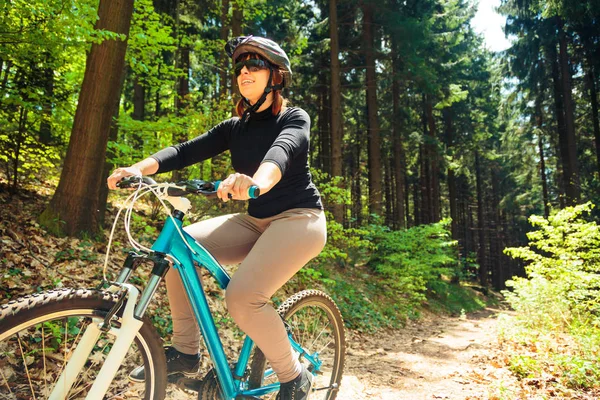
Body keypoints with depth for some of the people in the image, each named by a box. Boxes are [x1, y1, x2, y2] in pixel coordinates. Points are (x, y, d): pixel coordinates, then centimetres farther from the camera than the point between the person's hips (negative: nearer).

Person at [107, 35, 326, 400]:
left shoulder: (294, 118, -7)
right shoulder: (234, 127, 10)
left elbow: (283, 149, -31)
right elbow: (186, 151, -2)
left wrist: (257, 182, -53)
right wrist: (138, 169, -20)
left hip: (299, 219, -6)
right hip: (256, 221, 6)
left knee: (242, 296, -27)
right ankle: (185, 351, 3)